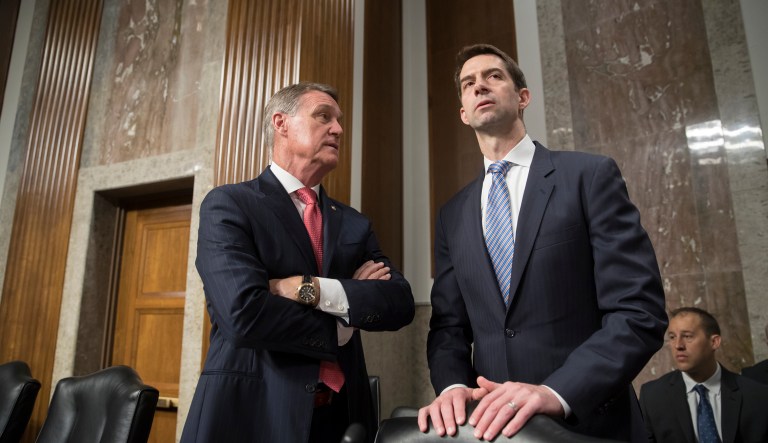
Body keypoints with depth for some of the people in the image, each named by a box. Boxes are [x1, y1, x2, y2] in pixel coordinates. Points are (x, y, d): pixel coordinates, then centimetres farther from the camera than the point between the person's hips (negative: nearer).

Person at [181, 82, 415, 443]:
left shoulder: (354, 224, 8)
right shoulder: (228, 204, -7)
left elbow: (400, 304, -5)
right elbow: (243, 311, -22)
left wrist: (311, 289, -18)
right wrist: (341, 330, -9)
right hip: (252, 411, -4)